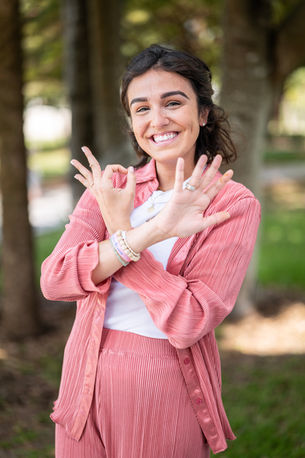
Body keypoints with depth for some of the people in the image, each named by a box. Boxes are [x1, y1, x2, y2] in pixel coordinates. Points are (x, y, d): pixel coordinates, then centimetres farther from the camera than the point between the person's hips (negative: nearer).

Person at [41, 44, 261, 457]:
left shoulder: (234, 204, -9)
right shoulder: (112, 183, 1)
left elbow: (189, 323, -19)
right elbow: (53, 280, -15)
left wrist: (121, 232, -19)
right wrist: (150, 231, -26)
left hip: (169, 392, -3)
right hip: (87, 380, 3)